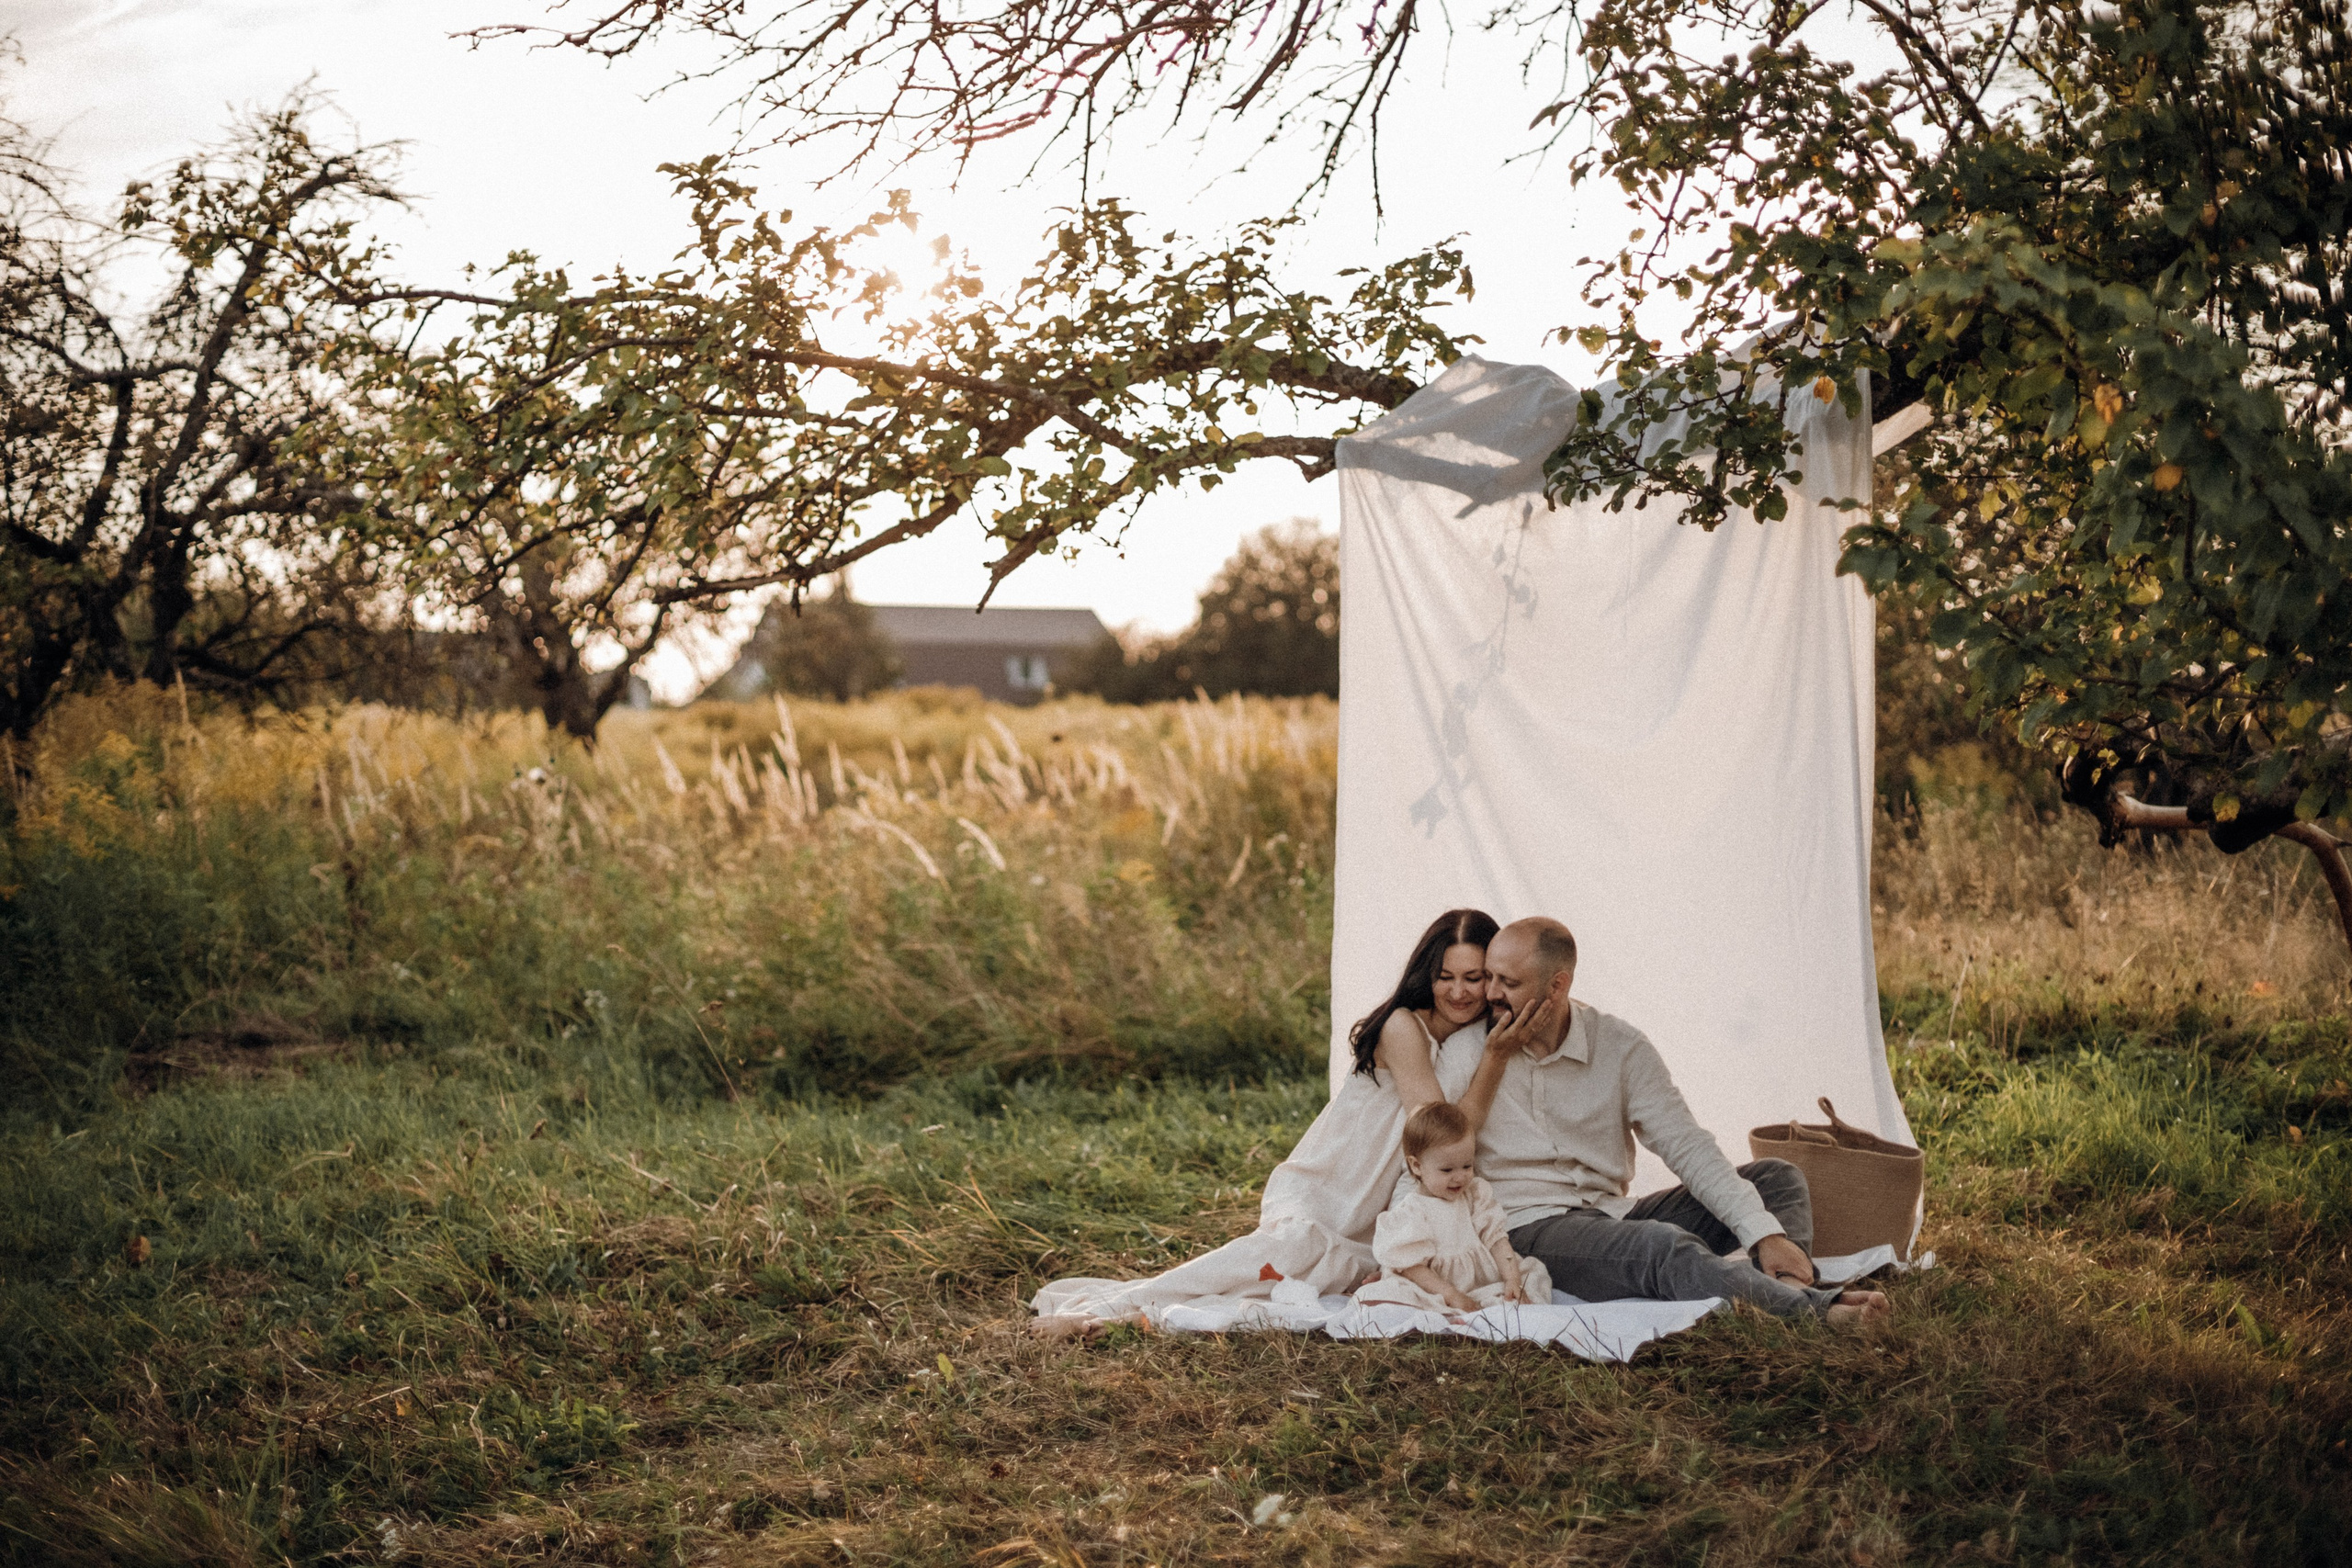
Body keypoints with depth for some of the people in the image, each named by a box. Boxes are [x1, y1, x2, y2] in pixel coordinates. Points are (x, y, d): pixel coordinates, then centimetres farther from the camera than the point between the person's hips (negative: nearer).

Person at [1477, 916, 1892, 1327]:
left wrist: (1765, 1234, -15)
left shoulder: (1620, 1046, 1)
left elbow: (1688, 1148, -3)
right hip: (1529, 1230, -5)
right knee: (1662, 1246, -35)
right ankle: (1818, 1312, -43)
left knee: (1775, 1178, -5)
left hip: (1613, 1217, 5)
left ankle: (1789, 1288, -34)